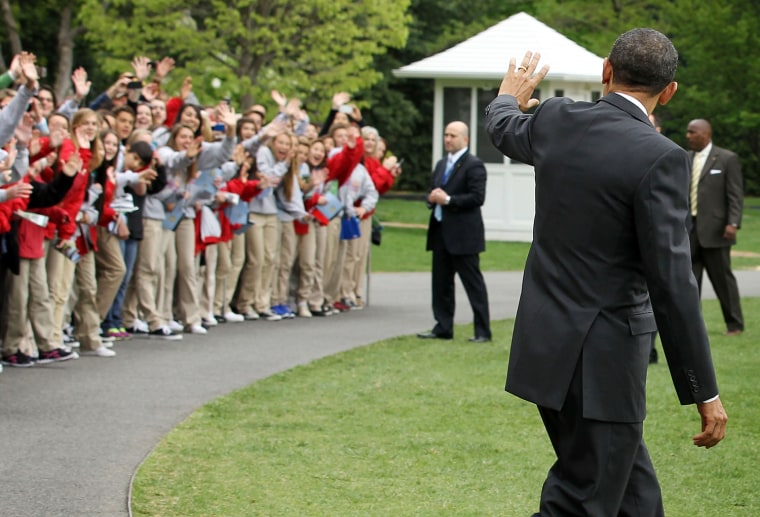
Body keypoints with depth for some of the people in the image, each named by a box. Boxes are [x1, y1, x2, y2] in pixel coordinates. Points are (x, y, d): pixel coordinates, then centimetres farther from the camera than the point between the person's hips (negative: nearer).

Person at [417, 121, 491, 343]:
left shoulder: (474, 165, -9)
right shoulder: (442, 164, 18)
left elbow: (477, 197, -17)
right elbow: (433, 192, 23)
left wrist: (448, 200, -19)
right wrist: (432, 198, -1)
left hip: (463, 234, -8)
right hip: (441, 233, 8)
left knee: (473, 283, -4)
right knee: (441, 282, 10)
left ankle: (482, 331, 0)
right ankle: (443, 328, 16)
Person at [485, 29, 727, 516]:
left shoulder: (556, 121, 1)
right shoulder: (659, 158, -18)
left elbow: (506, 132, 26)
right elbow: (671, 284, -19)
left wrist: (510, 97, 51)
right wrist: (705, 392, -12)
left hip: (547, 345, 8)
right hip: (602, 361, -8)